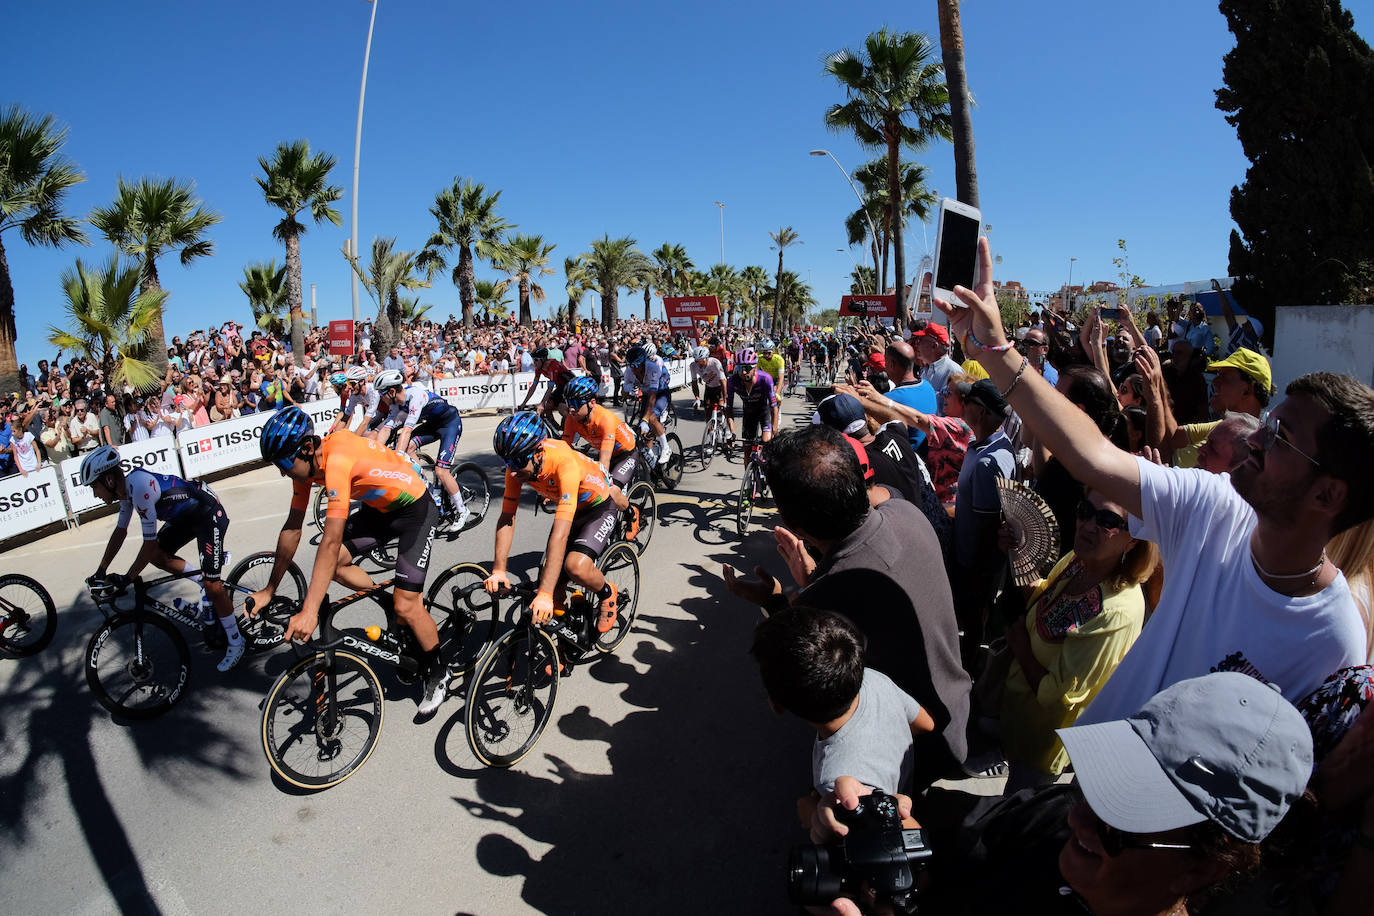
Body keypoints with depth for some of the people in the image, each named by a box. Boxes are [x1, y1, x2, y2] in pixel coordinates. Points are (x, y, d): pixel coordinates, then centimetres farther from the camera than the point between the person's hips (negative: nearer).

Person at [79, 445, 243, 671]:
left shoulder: (140, 487, -28)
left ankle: (236, 643, 2)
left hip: (209, 514, -10)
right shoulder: (127, 486, 1)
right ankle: (207, 584, 19)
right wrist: (100, 571, 16)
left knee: (212, 585, -10)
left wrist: (127, 579, -15)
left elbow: (150, 543, -25)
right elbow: (120, 531, 15)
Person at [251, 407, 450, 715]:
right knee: (334, 564, -5)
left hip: (415, 509, -9)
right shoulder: (306, 462, -8)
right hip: (379, 508, 9)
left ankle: (438, 673, 11)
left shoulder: (338, 458, -35)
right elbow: (292, 528, 0)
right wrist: (269, 590, 3)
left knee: (406, 605, -12)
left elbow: (331, 541, -40)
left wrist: (309, 612, -41)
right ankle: (390, 602, 17)